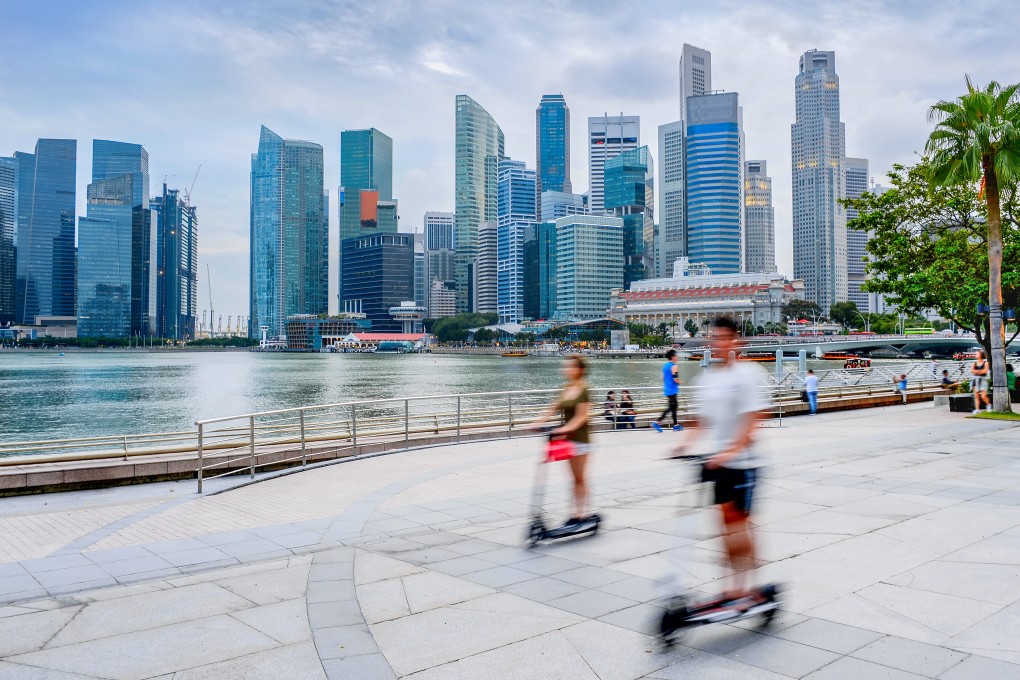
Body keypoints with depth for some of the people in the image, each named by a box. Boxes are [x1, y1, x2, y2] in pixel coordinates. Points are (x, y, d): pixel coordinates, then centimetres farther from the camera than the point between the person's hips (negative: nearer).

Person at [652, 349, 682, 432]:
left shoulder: (665, 366, 12)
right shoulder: (673, 366, -14)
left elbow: (663, 378, 16)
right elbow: (675, 379, -21)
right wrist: (679, 382, -2)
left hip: (667, 389, 9)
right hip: (672, 390, -9)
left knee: (673, 407, 15)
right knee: (671, 408, -6)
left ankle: (676, 425, 19)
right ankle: (657, 422, -12)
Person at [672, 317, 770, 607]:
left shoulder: (747, 373, -11)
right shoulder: (707, 378, 9)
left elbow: (752, 420, -18)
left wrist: (730, 451, -27)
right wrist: (687, 442, -4)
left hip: (742, 460, -6)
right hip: (716, 460, 6)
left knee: (738, 522, 1)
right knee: (727, 521, 10)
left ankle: (744, 587, 14)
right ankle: (738, 586, 21)